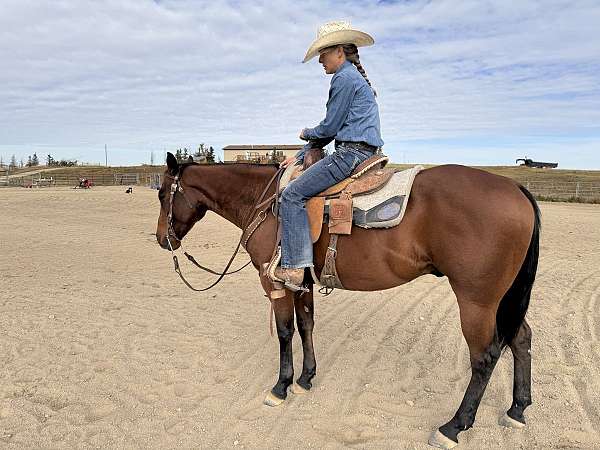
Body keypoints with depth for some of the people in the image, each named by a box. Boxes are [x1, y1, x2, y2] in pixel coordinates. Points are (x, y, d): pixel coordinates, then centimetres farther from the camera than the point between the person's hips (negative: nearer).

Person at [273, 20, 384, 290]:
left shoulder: (344, 78, -9)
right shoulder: (355, 77, 24)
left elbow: (329, 128, -12)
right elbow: (334, 128, 22)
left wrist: (306, 134, 10)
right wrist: (300, 156, 16)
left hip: (351, 154, -11)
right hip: (360, 154, 11)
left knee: (292, 194, -15)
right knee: (297, 178, 21)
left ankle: (294, 267, -18)